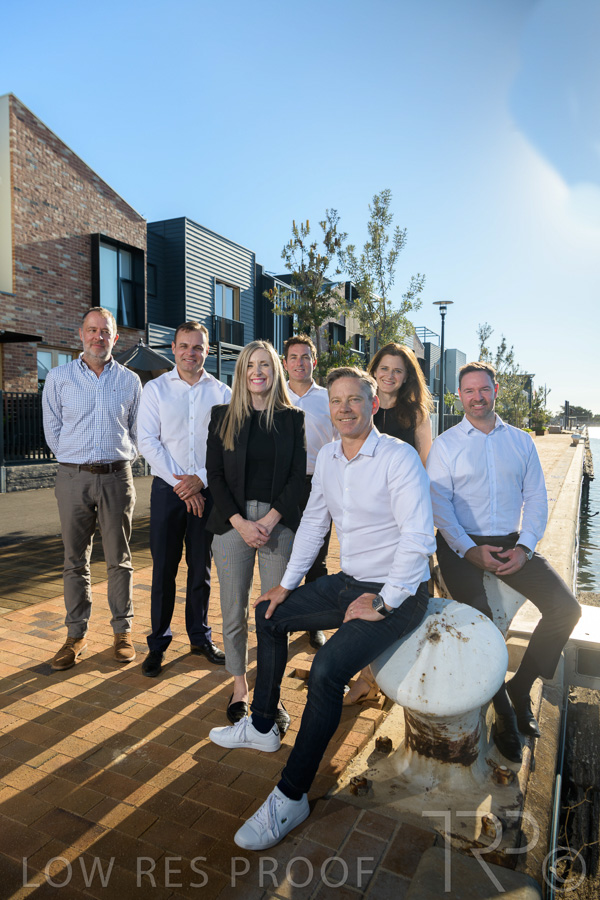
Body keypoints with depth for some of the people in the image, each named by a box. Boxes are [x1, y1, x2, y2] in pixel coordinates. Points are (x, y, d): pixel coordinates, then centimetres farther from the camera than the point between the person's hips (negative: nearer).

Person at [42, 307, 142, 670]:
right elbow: (53, 429, 9)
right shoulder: (59, 377, 5)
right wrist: (77, 460, 8)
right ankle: (76, 634, 18)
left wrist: (122, 459, 9)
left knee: (119, 559, 5)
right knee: (75, 560, 6)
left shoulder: (130, 380, 7)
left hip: (117, 476, 0)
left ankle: (123, 630, 17)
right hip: (74, 477, 0)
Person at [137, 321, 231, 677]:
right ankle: (158, 642, 18)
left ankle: (200, 636, 25)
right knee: (164, 567, 3)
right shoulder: (156, 389, 4)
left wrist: (200, 479, -10)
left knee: (201, 567, 9)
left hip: (207, 489, 1)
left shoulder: (222, 393, 5)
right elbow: (148, 441, -3)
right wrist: (180, 483, -10)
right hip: (168, 488, -1)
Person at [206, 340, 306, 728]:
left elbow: (298, 476, 1)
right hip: (232, 523, 1)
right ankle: (240, 689, 26)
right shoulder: (223, 417, 6)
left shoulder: (293, 418, 6)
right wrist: (240, 522, -9)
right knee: (234, 613, 7)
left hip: (279, 524, 0)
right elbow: (215, 474, 2)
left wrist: (269, 520, -10)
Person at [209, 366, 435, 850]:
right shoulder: (327, 456, 4)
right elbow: (314, 521, 13)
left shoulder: (398, 457, -19)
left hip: (397, 593, -8)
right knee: (269, 614, 14)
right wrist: (287, 584, 12)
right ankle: (262, 726, 31)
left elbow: (419, 539, -24)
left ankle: (291, 797, -5)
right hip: (348, 582, 8)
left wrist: (381, 603, -21)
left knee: (327, 668, -26)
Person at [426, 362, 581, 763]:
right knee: (478, 617, -26)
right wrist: (470, 550, -16)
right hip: (461, 545, -3)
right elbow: (440, 504, -4)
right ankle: (503, 711, -3)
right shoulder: (445, 444, 3)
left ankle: (520, 687, 7)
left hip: (513, 542, 4)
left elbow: (536, 498, 8)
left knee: (566, 607, -14)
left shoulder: (521, 441, 13)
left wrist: (524, 547, -8)